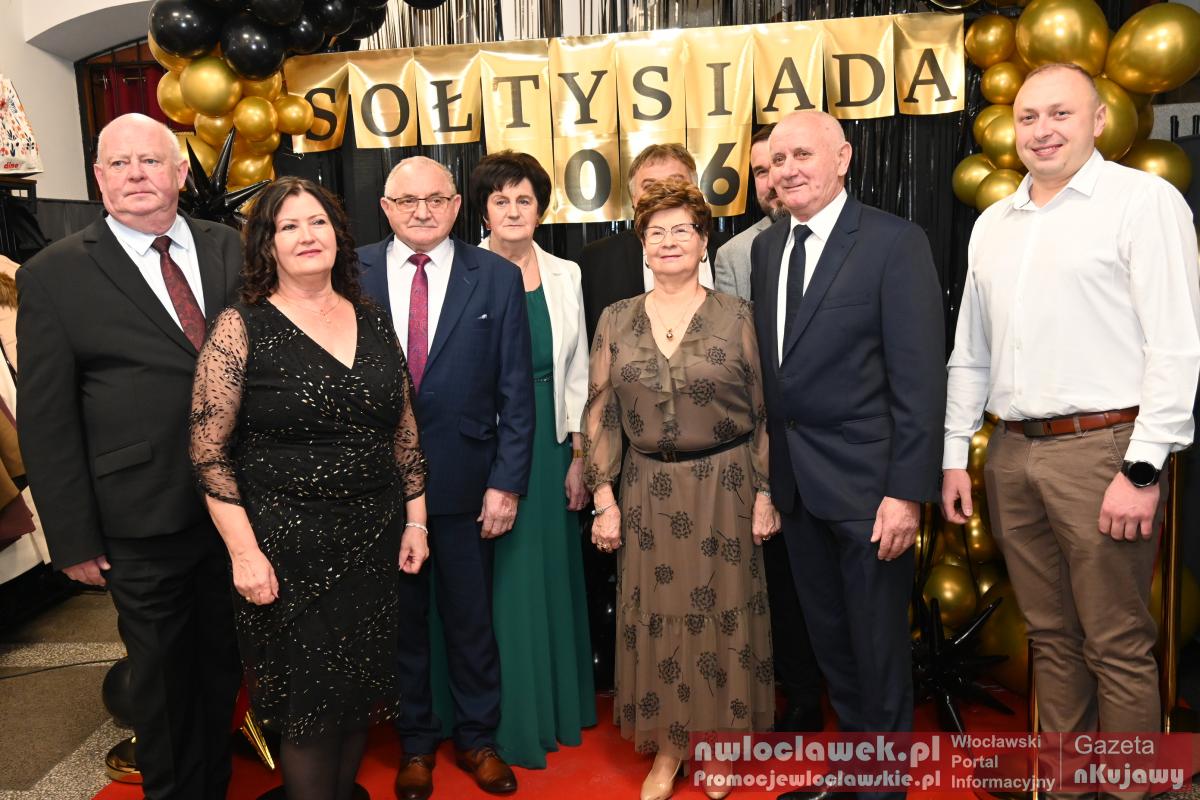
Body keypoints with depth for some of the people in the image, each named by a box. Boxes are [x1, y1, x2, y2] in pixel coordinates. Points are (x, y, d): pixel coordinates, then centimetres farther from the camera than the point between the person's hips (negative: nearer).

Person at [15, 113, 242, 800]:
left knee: (226, 664, 21)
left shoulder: (230, 250, 2)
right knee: (164, 681, 16)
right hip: (145, 525, -3)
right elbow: (46, 421, -6)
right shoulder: (55, 276, -7)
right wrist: (74, 538, -7)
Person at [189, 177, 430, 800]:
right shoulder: (241, 329, -8)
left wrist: (415, 519, 9)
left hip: (374, 539, 4)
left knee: (359, 697, 16)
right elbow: (209, 451, -8)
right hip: (289, 546, -4)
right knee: (308, 705, 9)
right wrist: (244, 552, -12)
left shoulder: (371, 321, 5)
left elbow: (404, 428, 11)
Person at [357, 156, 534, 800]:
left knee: (471, 619, 13)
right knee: (399, 620, 16)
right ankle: (415, 742, 36)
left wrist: (507, 482, -6)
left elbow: (515, 391, -3)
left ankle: (477, 738, 35)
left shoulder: (497, 278, -2)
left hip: (465, 481, 0)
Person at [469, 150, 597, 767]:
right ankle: (510, 719, 24)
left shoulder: (564, 275, 5)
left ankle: (560, 704, 34)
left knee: (553, 572, 14)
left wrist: (579, 455, 4)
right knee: (501, 581, 5)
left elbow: (576, 371, 7)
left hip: (550, 440, 4)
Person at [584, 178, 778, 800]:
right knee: (655, 618, 8)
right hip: (648, 490, 2)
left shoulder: (736, 315, -2)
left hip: (725, 486, -1)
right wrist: (604, 498, -2)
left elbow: (765, 411, -1)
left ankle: (719, 738, 31)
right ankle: (667, 748, 27)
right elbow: (600, 415, 3)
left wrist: (765, 493, -5)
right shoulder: (616, 320, 3)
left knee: (722, 612, 8)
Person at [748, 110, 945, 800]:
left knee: (878, 641, 9)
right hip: (794, 479, 6)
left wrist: (908, 491, -17)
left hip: (865, 478, -6)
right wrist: (767, 469, 6)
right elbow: (768, 364, 9)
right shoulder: (765, 247, 9)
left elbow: (919, 376, -13)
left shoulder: (895, 242, -9)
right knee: (827, 633, 18)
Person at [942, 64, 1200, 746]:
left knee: (1118, 649, 3)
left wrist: (1143, 469, -15)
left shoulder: (1144, 200, -3)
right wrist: (955, 457, 13)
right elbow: (970, 352, 17)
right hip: (1012, 453, 6)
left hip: (1100, 449, -5)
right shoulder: (993, 224, 15)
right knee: (1051, 637, 15)